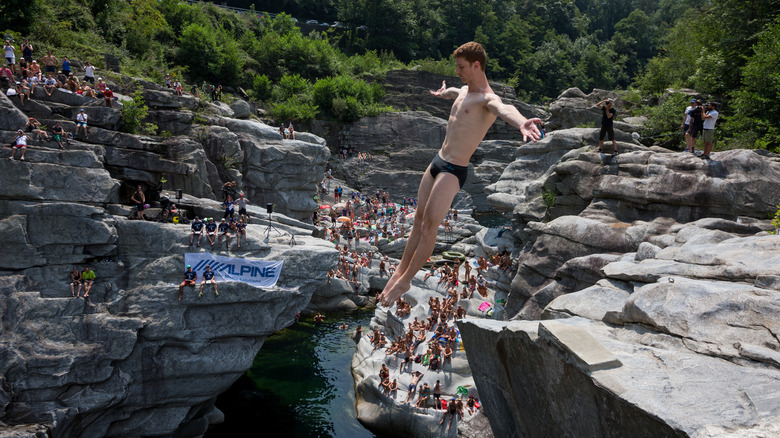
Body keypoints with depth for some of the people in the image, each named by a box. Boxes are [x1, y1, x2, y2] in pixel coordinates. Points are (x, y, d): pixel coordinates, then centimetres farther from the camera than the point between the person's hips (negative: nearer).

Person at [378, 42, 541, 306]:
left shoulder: (488, 99, -15)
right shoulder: (464, 91, 14)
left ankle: (405, 281, 4)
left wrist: (521, 123, -63)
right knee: (419, 221, 12)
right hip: (437, 162, 8)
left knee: (429, 225, -8)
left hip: (453, 171, -8)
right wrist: (443, 93, 65)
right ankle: (399, 272, 23)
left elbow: (504, 109, -40)